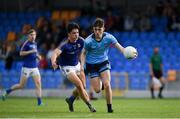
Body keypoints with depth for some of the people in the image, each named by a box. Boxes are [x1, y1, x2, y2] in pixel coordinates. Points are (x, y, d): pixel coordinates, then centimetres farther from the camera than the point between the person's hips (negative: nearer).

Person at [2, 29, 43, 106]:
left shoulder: (35, 44, 12)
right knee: (21, 85, 2)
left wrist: (38, 56, 6)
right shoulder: (26, 43, -10)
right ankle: (7, 91, 23)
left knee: (38, 83, -9)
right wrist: (31, 51, -22)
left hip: (34, 67, 6)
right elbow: (21, 53, -15)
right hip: (26, 67, -6)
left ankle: (39, 102, -9)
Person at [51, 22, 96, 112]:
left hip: (76, 65, 6)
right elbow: (56, 53, -45)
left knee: (83, 86, 5)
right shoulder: (65, 44, -29)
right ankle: (89, 105, -6)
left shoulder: (81, 41, -12)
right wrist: (53, 61, -66)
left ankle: (70, 100, 31)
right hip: (66, 67, -6)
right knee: (79, 85, -19)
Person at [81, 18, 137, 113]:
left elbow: (119, 47, -21)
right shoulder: (88, 41, -19)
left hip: (103, 62, 1)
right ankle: (99, 81, 35)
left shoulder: (108, 37, -17)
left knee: (107, 85, -17)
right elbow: (84, 53, -4)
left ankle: (109, 107, -2)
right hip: (91, 65, -1)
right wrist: (82, 66, -15)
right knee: (97, 90, -3)